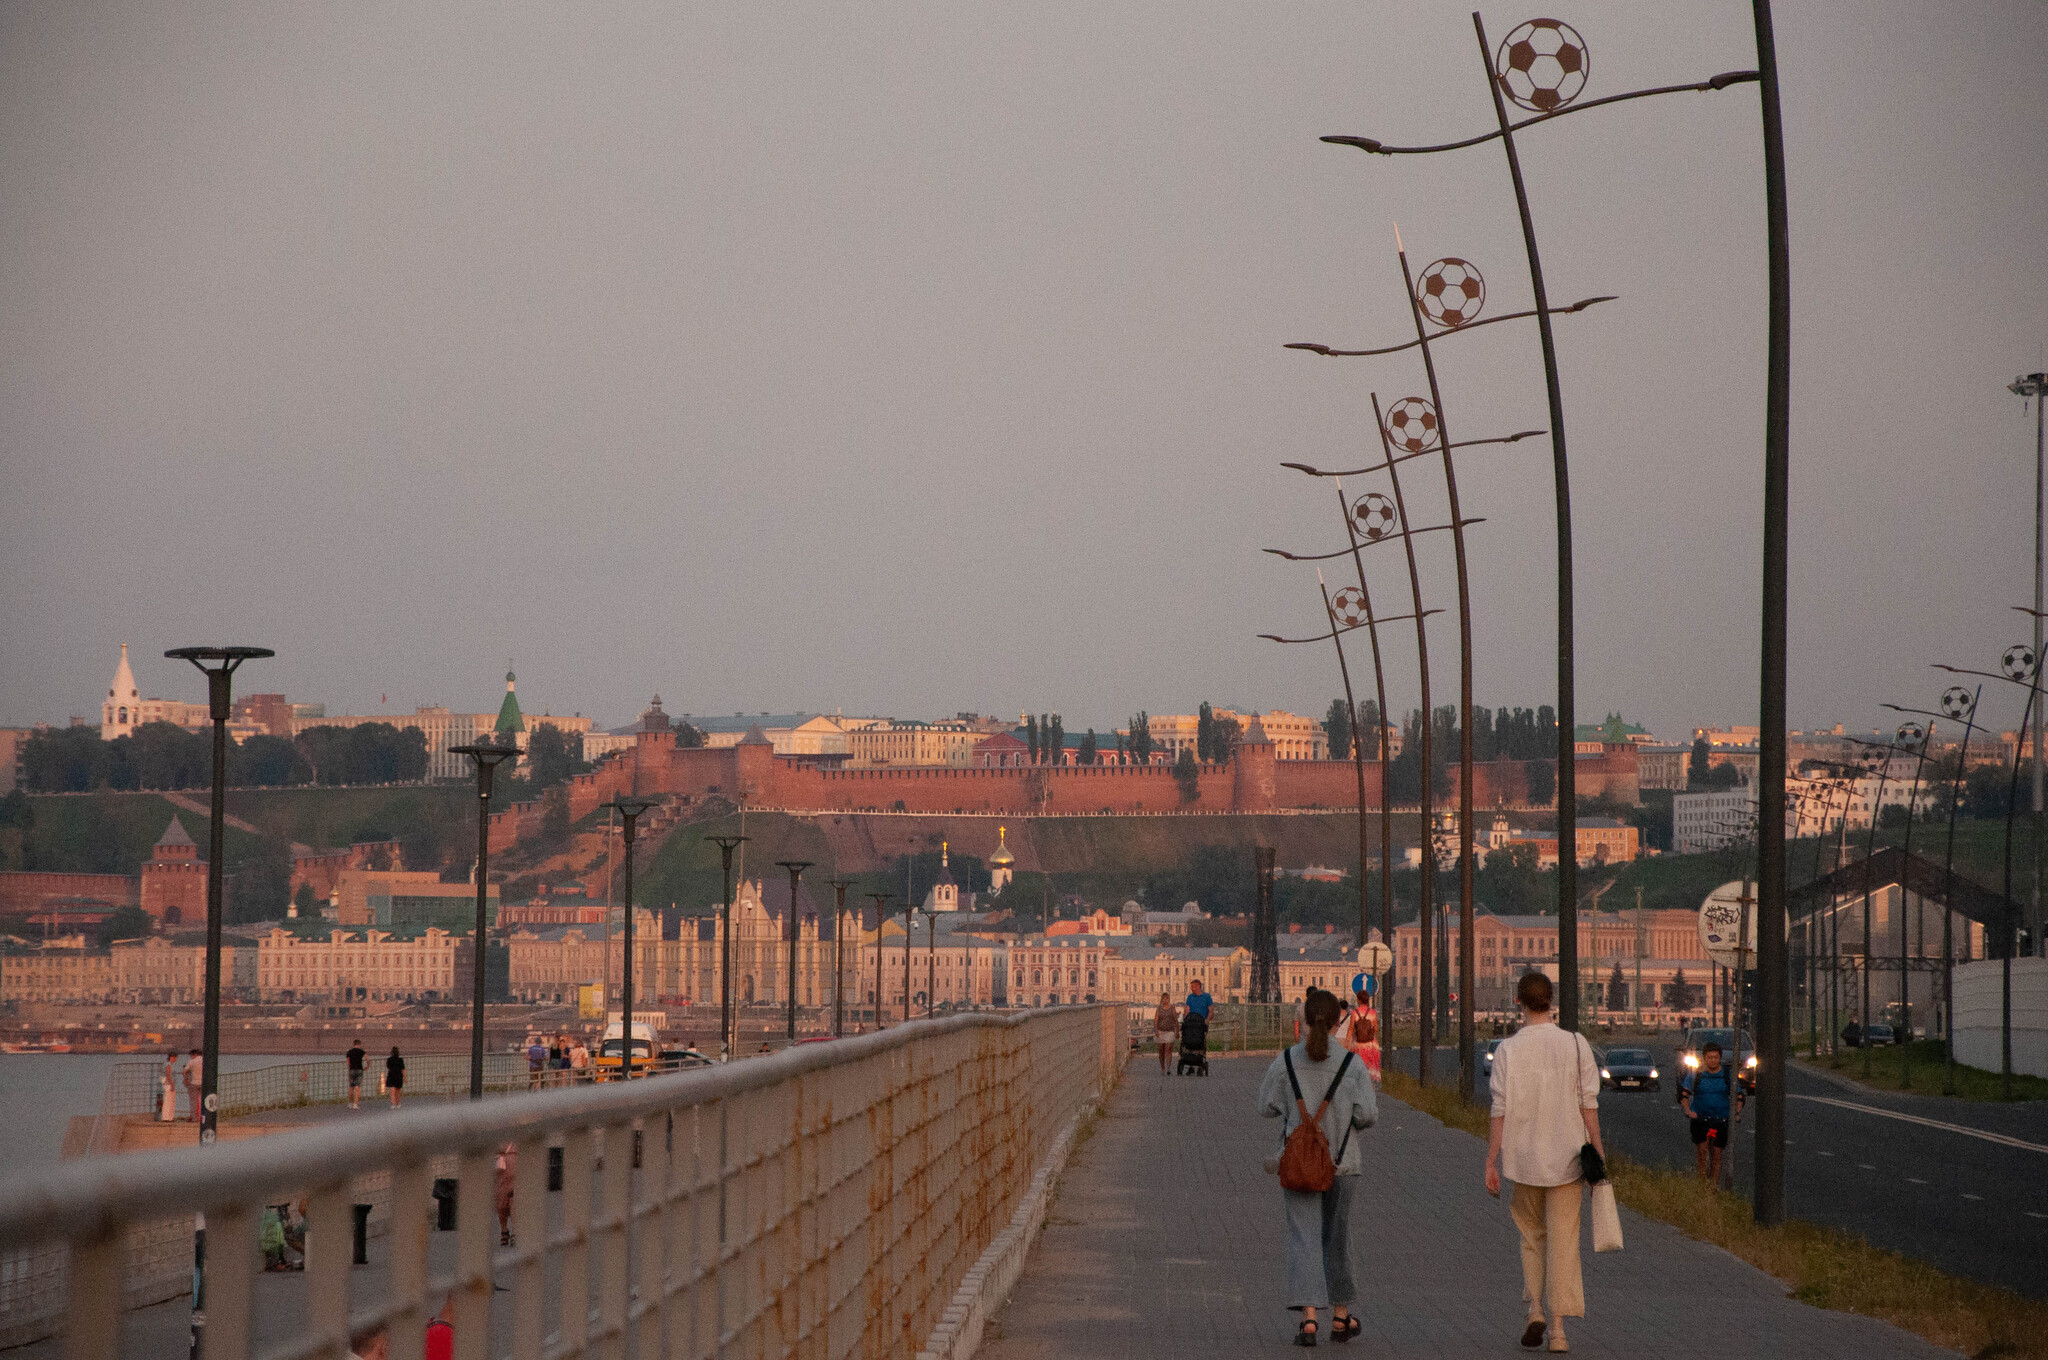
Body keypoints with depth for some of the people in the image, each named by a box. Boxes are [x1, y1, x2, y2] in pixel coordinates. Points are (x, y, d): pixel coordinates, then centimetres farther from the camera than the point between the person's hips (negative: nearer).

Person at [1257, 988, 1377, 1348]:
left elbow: (1268, 1107, 3)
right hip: (1342, 1162, 0)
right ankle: (1340, 1317, 26)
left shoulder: (1286, 1062, -4)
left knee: (1304, 1239, -2)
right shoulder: (1351, 1063, -7)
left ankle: (1308, 1318, -17)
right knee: (1337, 1238, 15)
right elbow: (1366, 1114, -9)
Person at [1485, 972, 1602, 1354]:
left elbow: (1500, 1110, -8)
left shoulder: (1508, 1049, -8)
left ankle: (1535, 1308, 5)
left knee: (1530, 1235, 19)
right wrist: (1597, 1151, 4)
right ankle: (1557, 1327, -1)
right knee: (1563, 1241, 4)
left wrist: (1490, 1162, -3)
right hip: (1565, 1156, 0)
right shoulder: (1577, 1045, -4)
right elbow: (1588, 1105, -4)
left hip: (1523, 1156, 0)